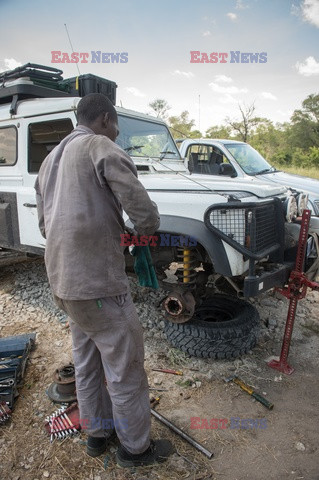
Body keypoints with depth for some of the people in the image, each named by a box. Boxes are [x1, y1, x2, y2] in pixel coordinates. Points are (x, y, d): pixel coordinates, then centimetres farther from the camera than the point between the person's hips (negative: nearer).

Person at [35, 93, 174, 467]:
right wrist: (145, 230, 5)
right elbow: (145, 215, -18)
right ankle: (135, 448, 27)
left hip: (63, 279, 10)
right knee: (125, 368, 7)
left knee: (86, 360, 22)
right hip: (97, 281, -9)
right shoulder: (101, 147, -9)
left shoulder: (50, 159, 18)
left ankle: (97, 432, 41)